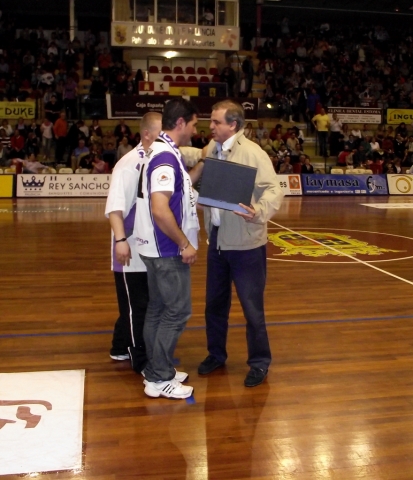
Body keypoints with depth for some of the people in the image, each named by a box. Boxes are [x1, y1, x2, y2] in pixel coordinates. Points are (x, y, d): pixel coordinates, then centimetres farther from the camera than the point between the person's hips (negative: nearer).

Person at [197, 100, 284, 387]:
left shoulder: (253, 153, -16)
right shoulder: (211, 149, 5)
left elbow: (274, 190, -22)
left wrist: (259, 212, -40)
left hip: (245, 243, -7)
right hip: (217, 239, 7)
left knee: (251, 306, 5)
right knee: (215, 302, 19)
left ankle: (260, 363, 23)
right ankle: (216, 354, 38)